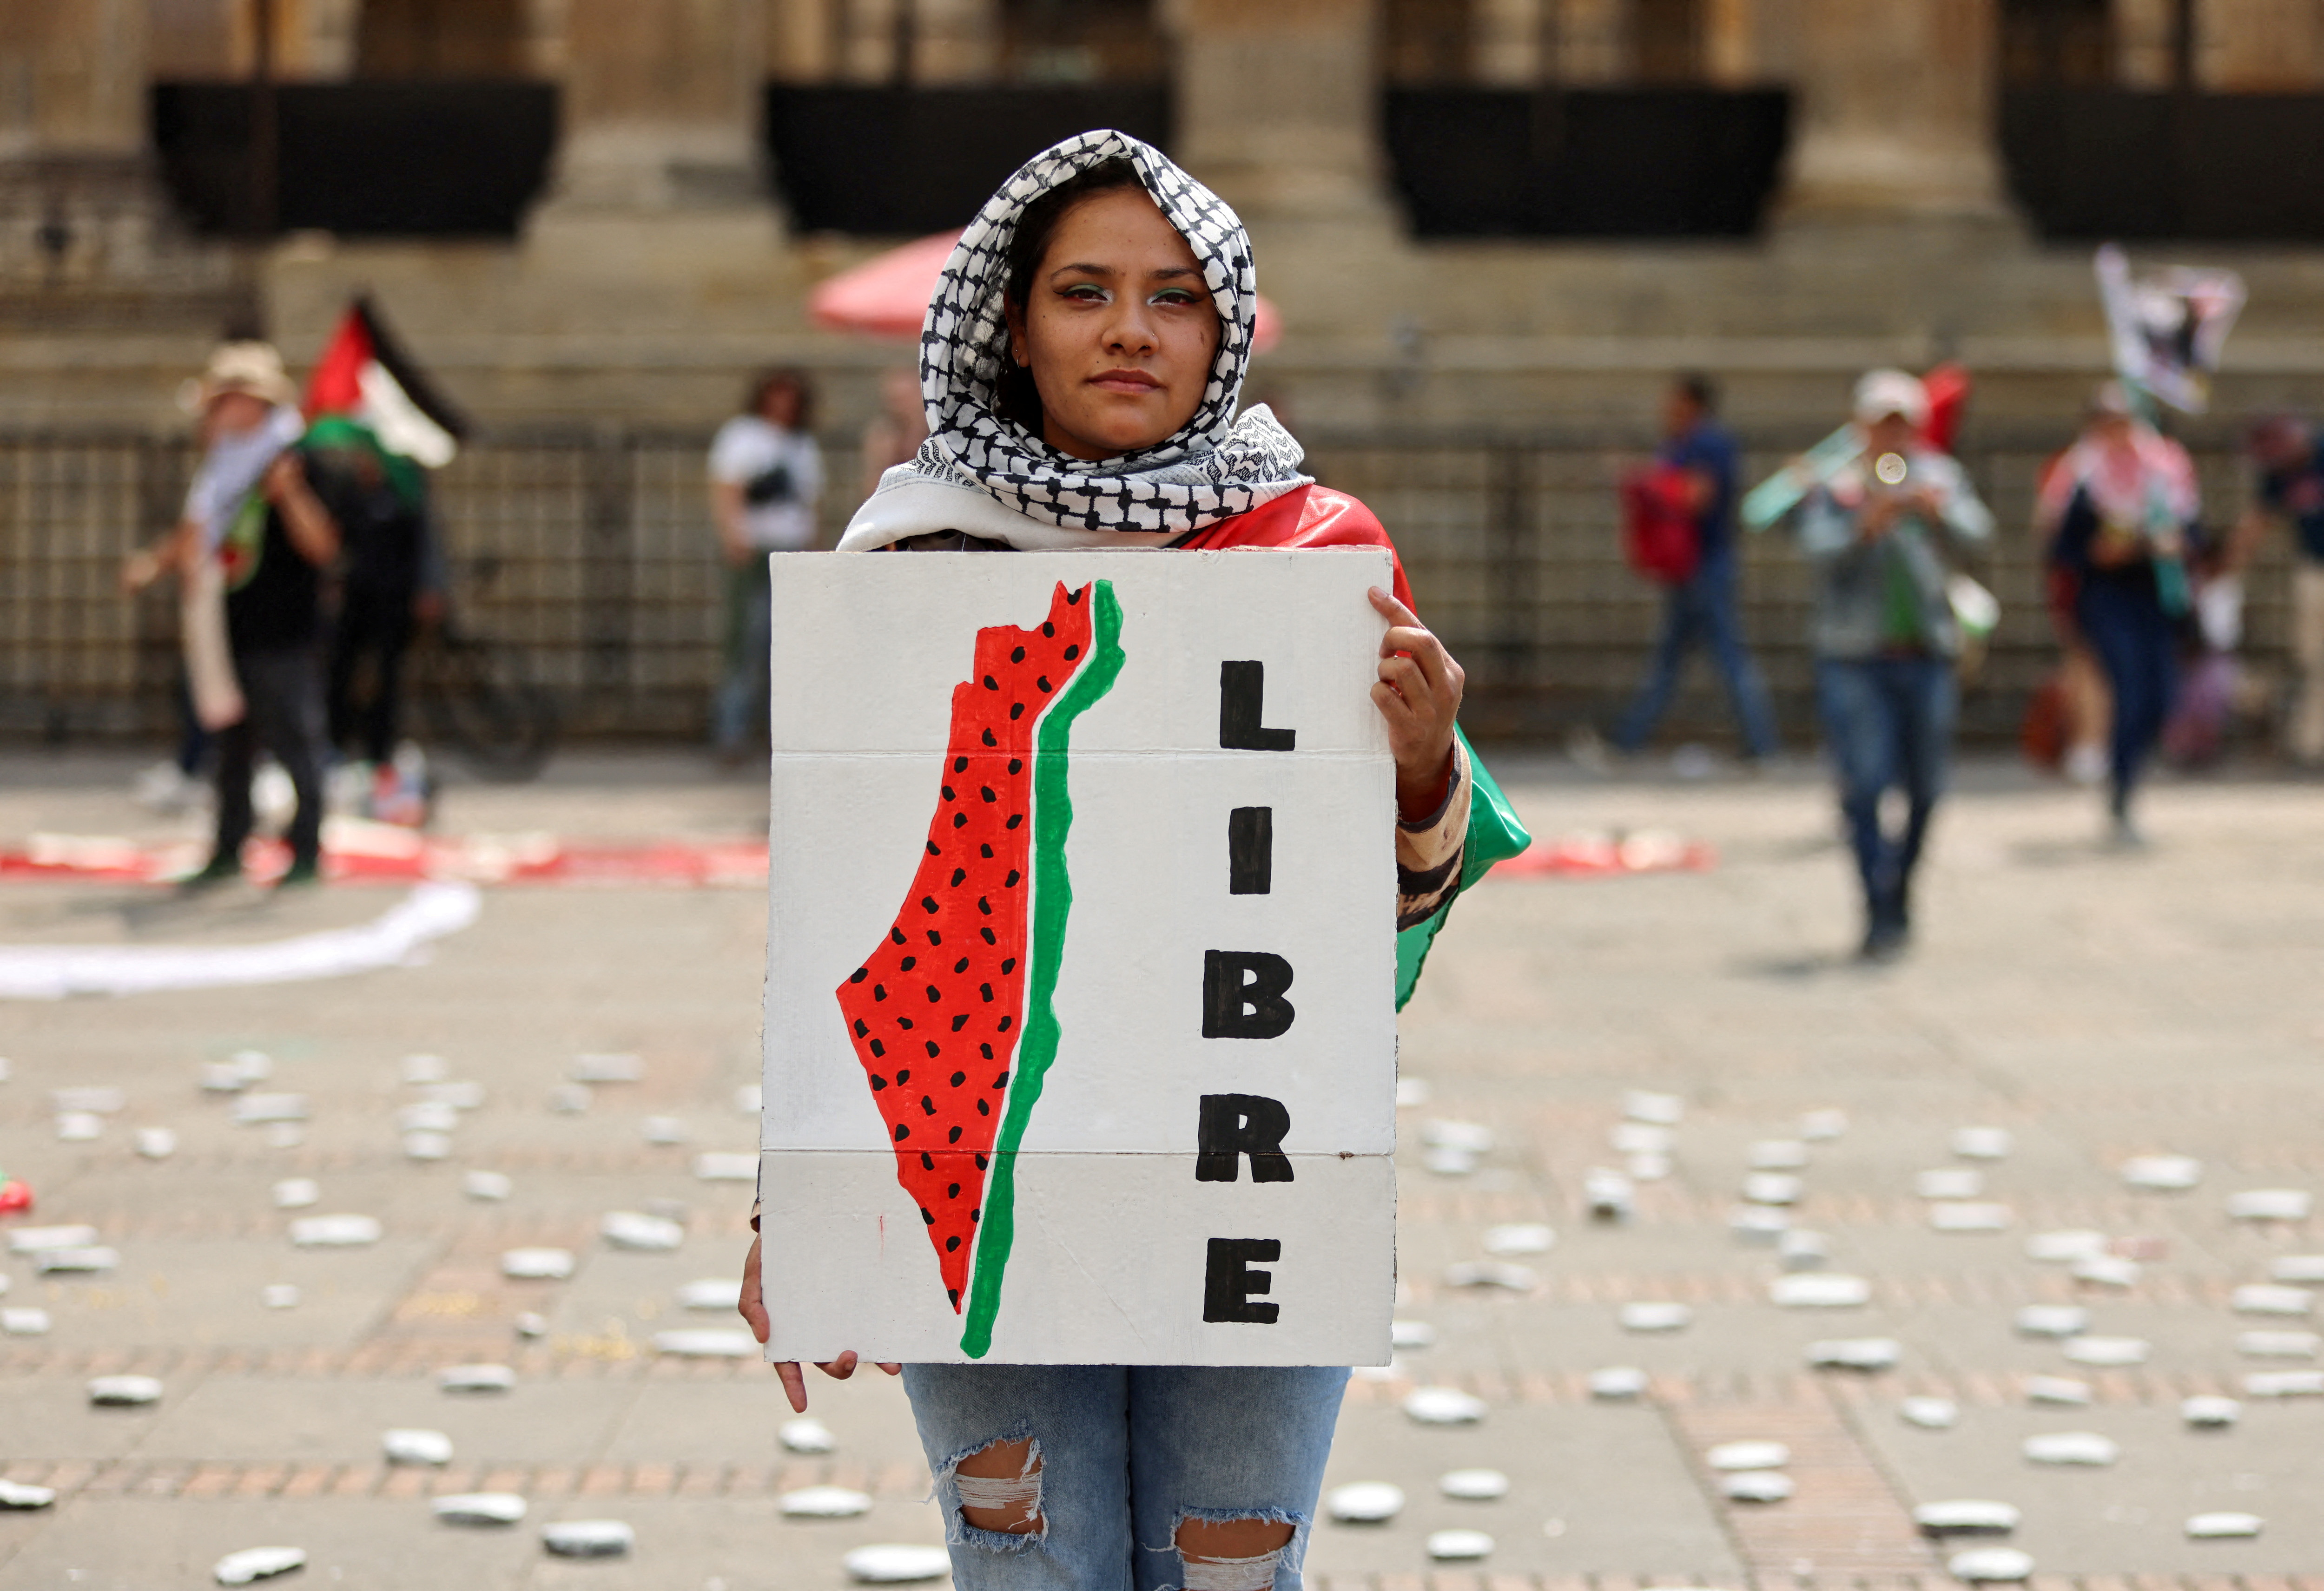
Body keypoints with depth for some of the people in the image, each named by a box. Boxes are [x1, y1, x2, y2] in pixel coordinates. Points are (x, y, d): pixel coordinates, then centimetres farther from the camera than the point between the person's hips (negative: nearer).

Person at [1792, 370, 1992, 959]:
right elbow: (1818, 547, -15)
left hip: (1925, 655, 3)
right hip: (1854, 658, -3)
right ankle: (1881, 916, -13)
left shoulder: (1938, 476, 10)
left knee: (1925, 789, 8)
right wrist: (1866, 527, -33)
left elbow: (1976, 531, -7)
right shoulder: (1835, 488, 1)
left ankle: (1900, 895, 28)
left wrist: (1939, 511, -27)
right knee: (1865, 784, -13)